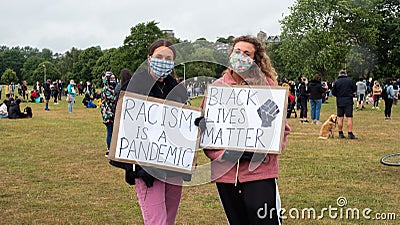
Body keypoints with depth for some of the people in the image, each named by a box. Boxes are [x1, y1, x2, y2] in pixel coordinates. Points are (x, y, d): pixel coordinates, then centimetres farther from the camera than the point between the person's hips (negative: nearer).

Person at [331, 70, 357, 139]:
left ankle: (340, 133, 9)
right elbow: (355, 89, 6)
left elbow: (333, 92, 3)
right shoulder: (350, 80, -2)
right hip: (349, 101, -2)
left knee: (340, 118, 7)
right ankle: (350, 134, -5)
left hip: (339, 102, 2)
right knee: (349, 117, -2)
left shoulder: (336, 82, 0)